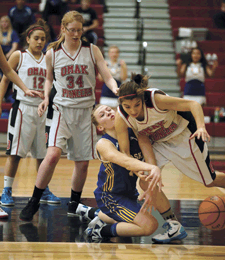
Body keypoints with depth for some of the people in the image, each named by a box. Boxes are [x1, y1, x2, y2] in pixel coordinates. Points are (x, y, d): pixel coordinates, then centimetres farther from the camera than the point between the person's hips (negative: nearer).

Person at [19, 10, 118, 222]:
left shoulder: (92, 51, 0)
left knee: (82, 162, 6)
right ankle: (34, 202, -9)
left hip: (86, 111, 2)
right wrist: (46, 98, 0)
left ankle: (74, 204, 27)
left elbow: (107, 77, -2)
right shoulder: (52, 54, 0)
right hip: (63, 109, -1)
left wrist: (116, 89, -23)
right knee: (53, 154, -21)